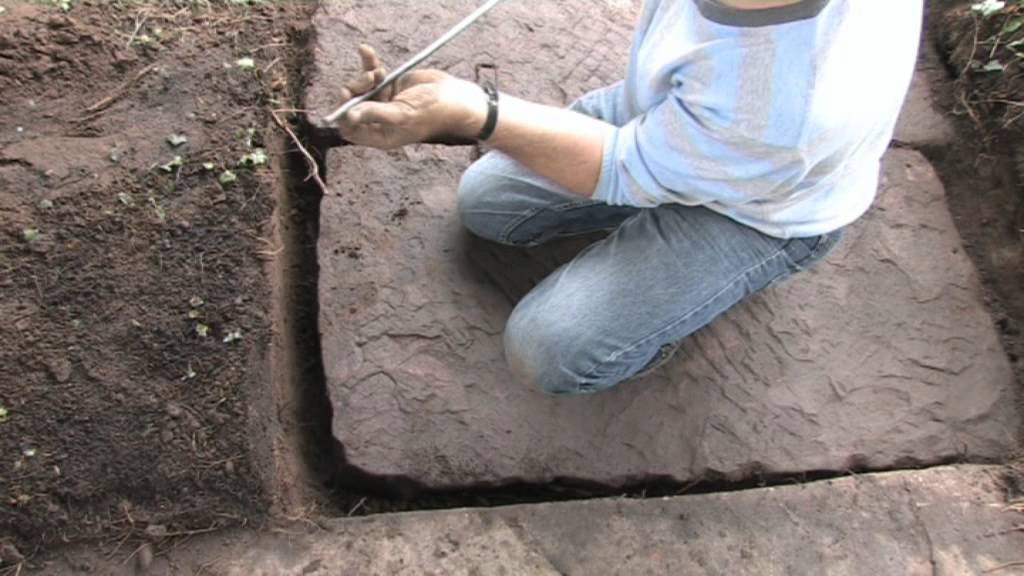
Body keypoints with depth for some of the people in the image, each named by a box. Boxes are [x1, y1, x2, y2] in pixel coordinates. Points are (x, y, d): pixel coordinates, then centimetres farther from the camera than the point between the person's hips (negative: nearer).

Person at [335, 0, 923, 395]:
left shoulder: (779, 111, -44)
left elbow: (626, 170, -28)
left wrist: (466, 111, -33)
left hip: (757, 212, -6)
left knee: (549, 351, -17)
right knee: (484, 200, 8)